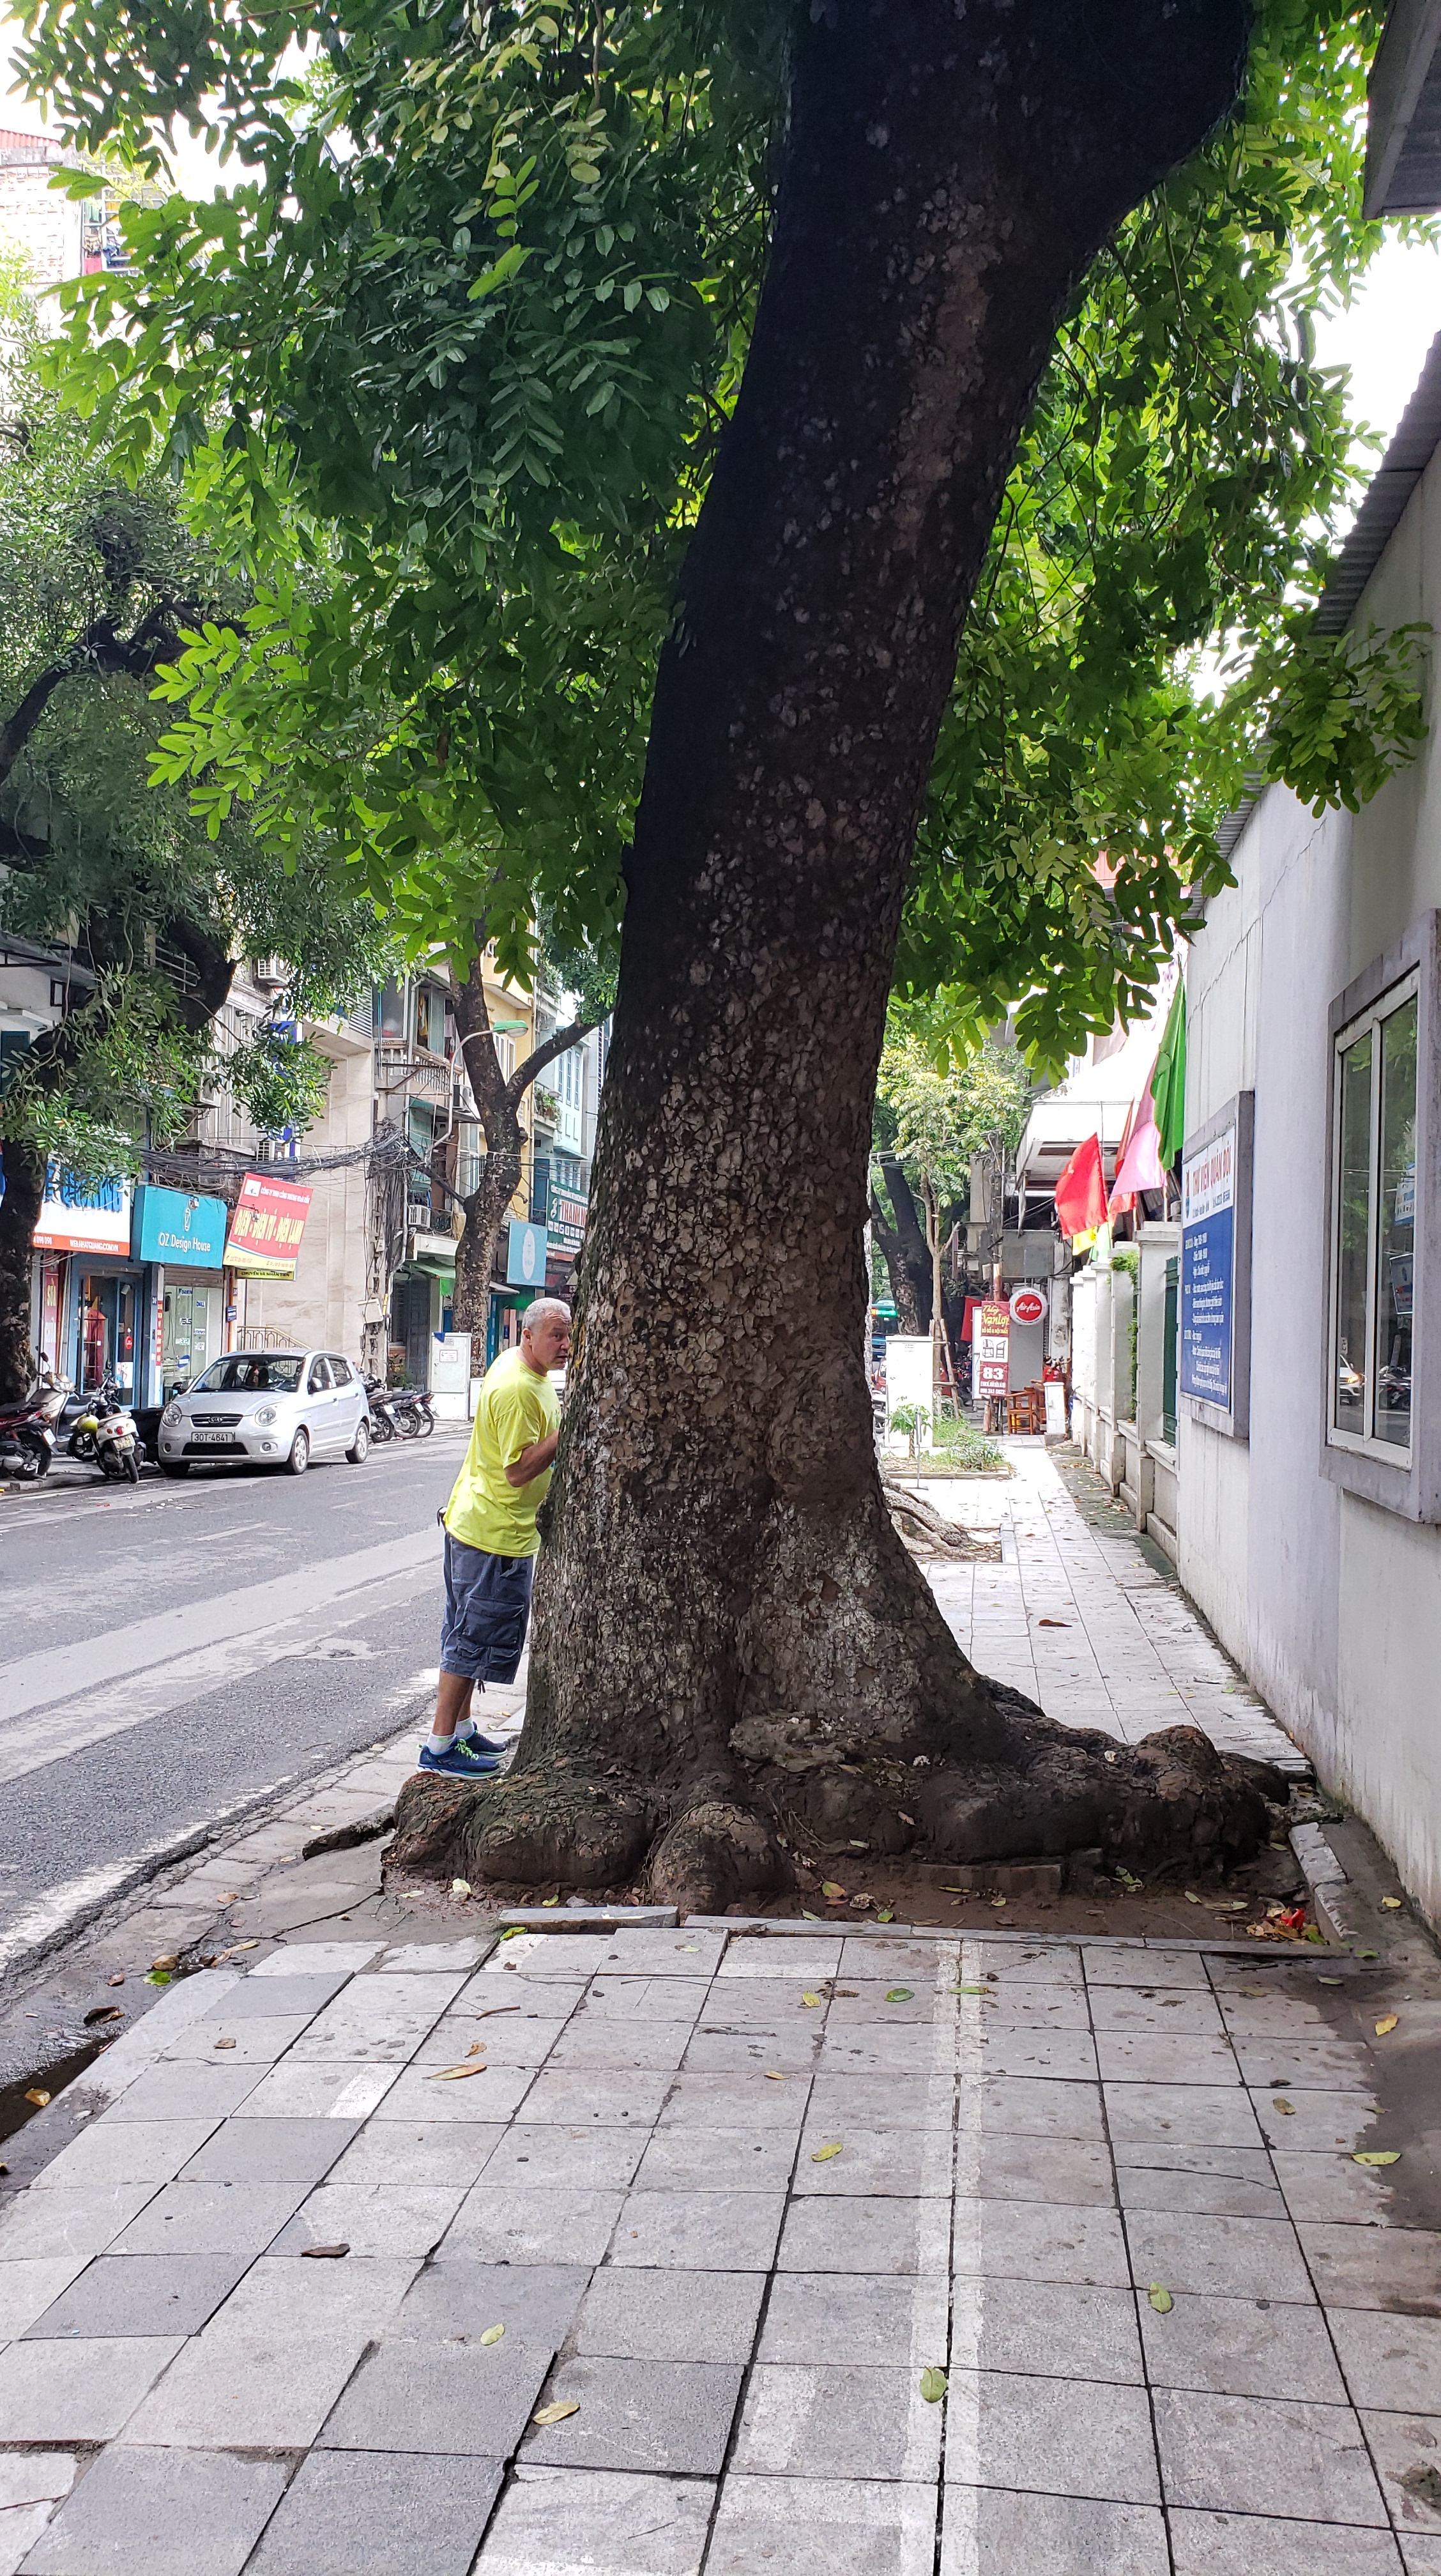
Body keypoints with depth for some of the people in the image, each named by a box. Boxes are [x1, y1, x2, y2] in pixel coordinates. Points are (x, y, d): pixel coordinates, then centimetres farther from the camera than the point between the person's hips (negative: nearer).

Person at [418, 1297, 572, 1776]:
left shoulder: (513, 1363, 9)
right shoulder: (519, 1390, -24)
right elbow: (518, 1470, -27)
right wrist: (567, 1431, -28)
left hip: (471, 1521, 11)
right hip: (497, 1534, -11)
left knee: (468, 1634, 18)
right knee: (476, 1638, -4)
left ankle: (461, 1728, 30)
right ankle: (441, 1746, 2)